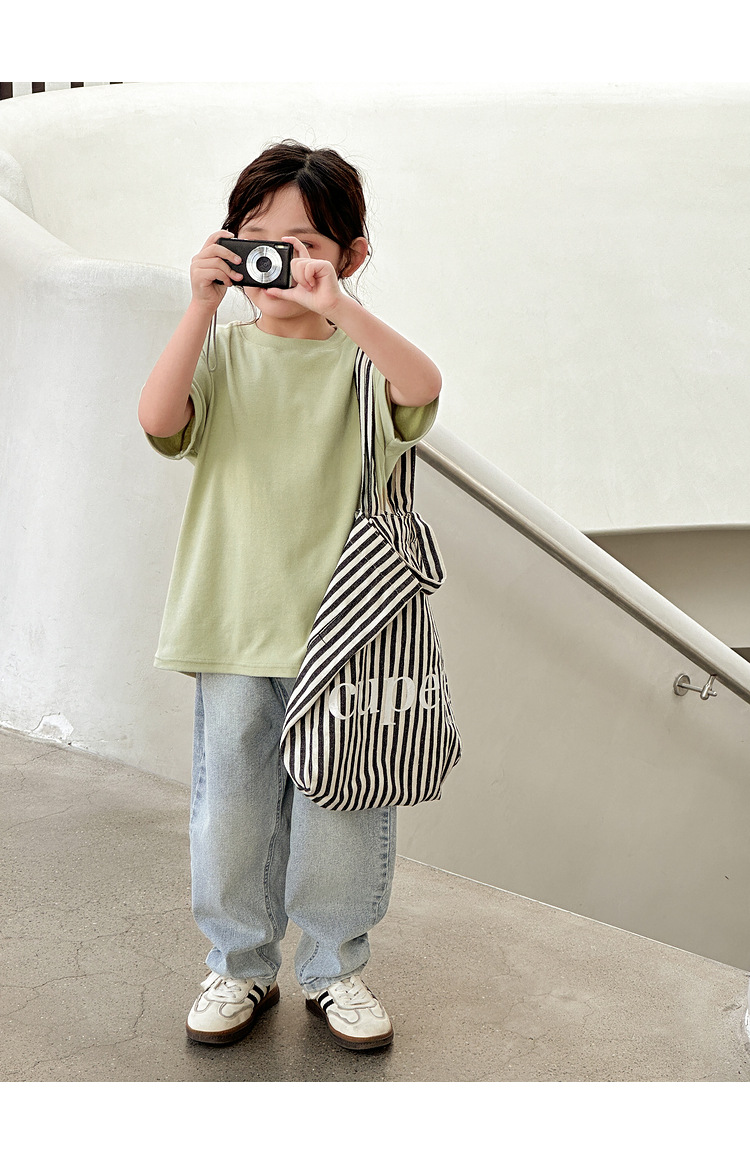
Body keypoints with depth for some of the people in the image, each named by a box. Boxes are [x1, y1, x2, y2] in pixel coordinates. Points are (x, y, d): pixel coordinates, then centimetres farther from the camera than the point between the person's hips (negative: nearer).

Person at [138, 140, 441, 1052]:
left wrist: (335, 304, -31)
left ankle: (335, 967, 30)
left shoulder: (360, 354, 0)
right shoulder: (223, 350, 3)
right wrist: (201, 307, -21)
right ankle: (239, 965, 31)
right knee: (231, 804, 10)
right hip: (233, 624, 1)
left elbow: (422, 387, -22)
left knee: (342, 813, 9)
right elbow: (159, 420, -15)